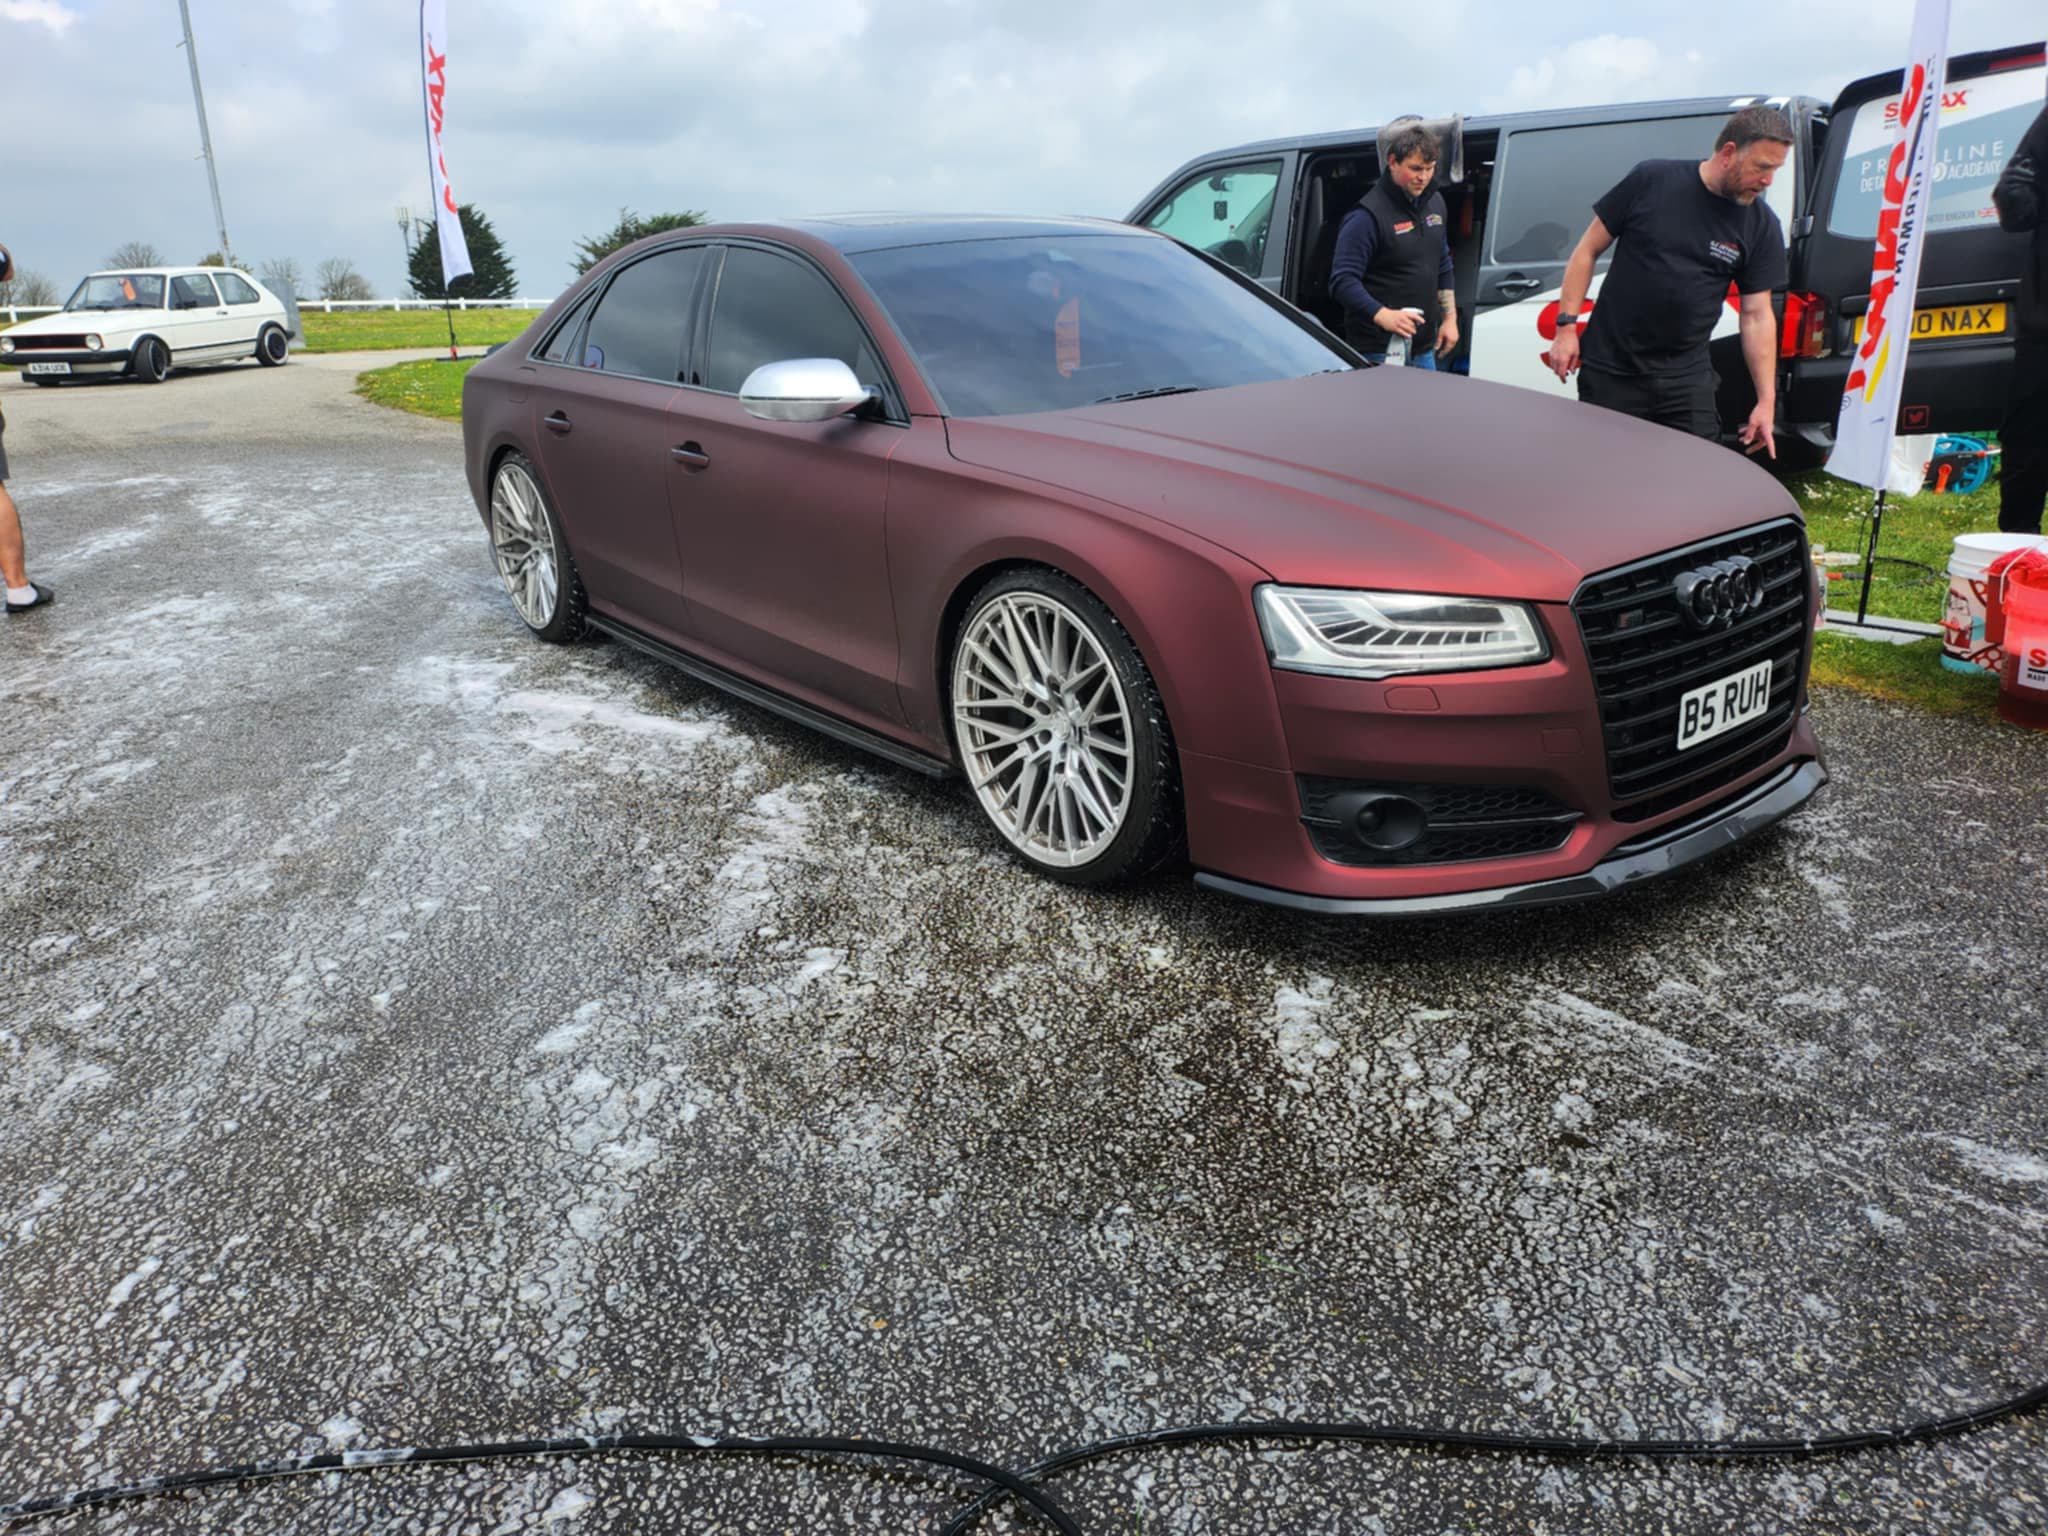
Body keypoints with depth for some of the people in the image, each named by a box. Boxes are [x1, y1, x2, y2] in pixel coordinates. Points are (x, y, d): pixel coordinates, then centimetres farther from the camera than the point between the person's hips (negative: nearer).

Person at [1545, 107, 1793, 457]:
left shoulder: (1761, 226, 2)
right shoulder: (1651, 180, -5)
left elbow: (1758, 315, 3)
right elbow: (1588, 251, 1)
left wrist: (1767, 400, -2)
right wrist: (1567, 326, -6)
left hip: (1686, 380, 2)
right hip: (1608, 371, -2)